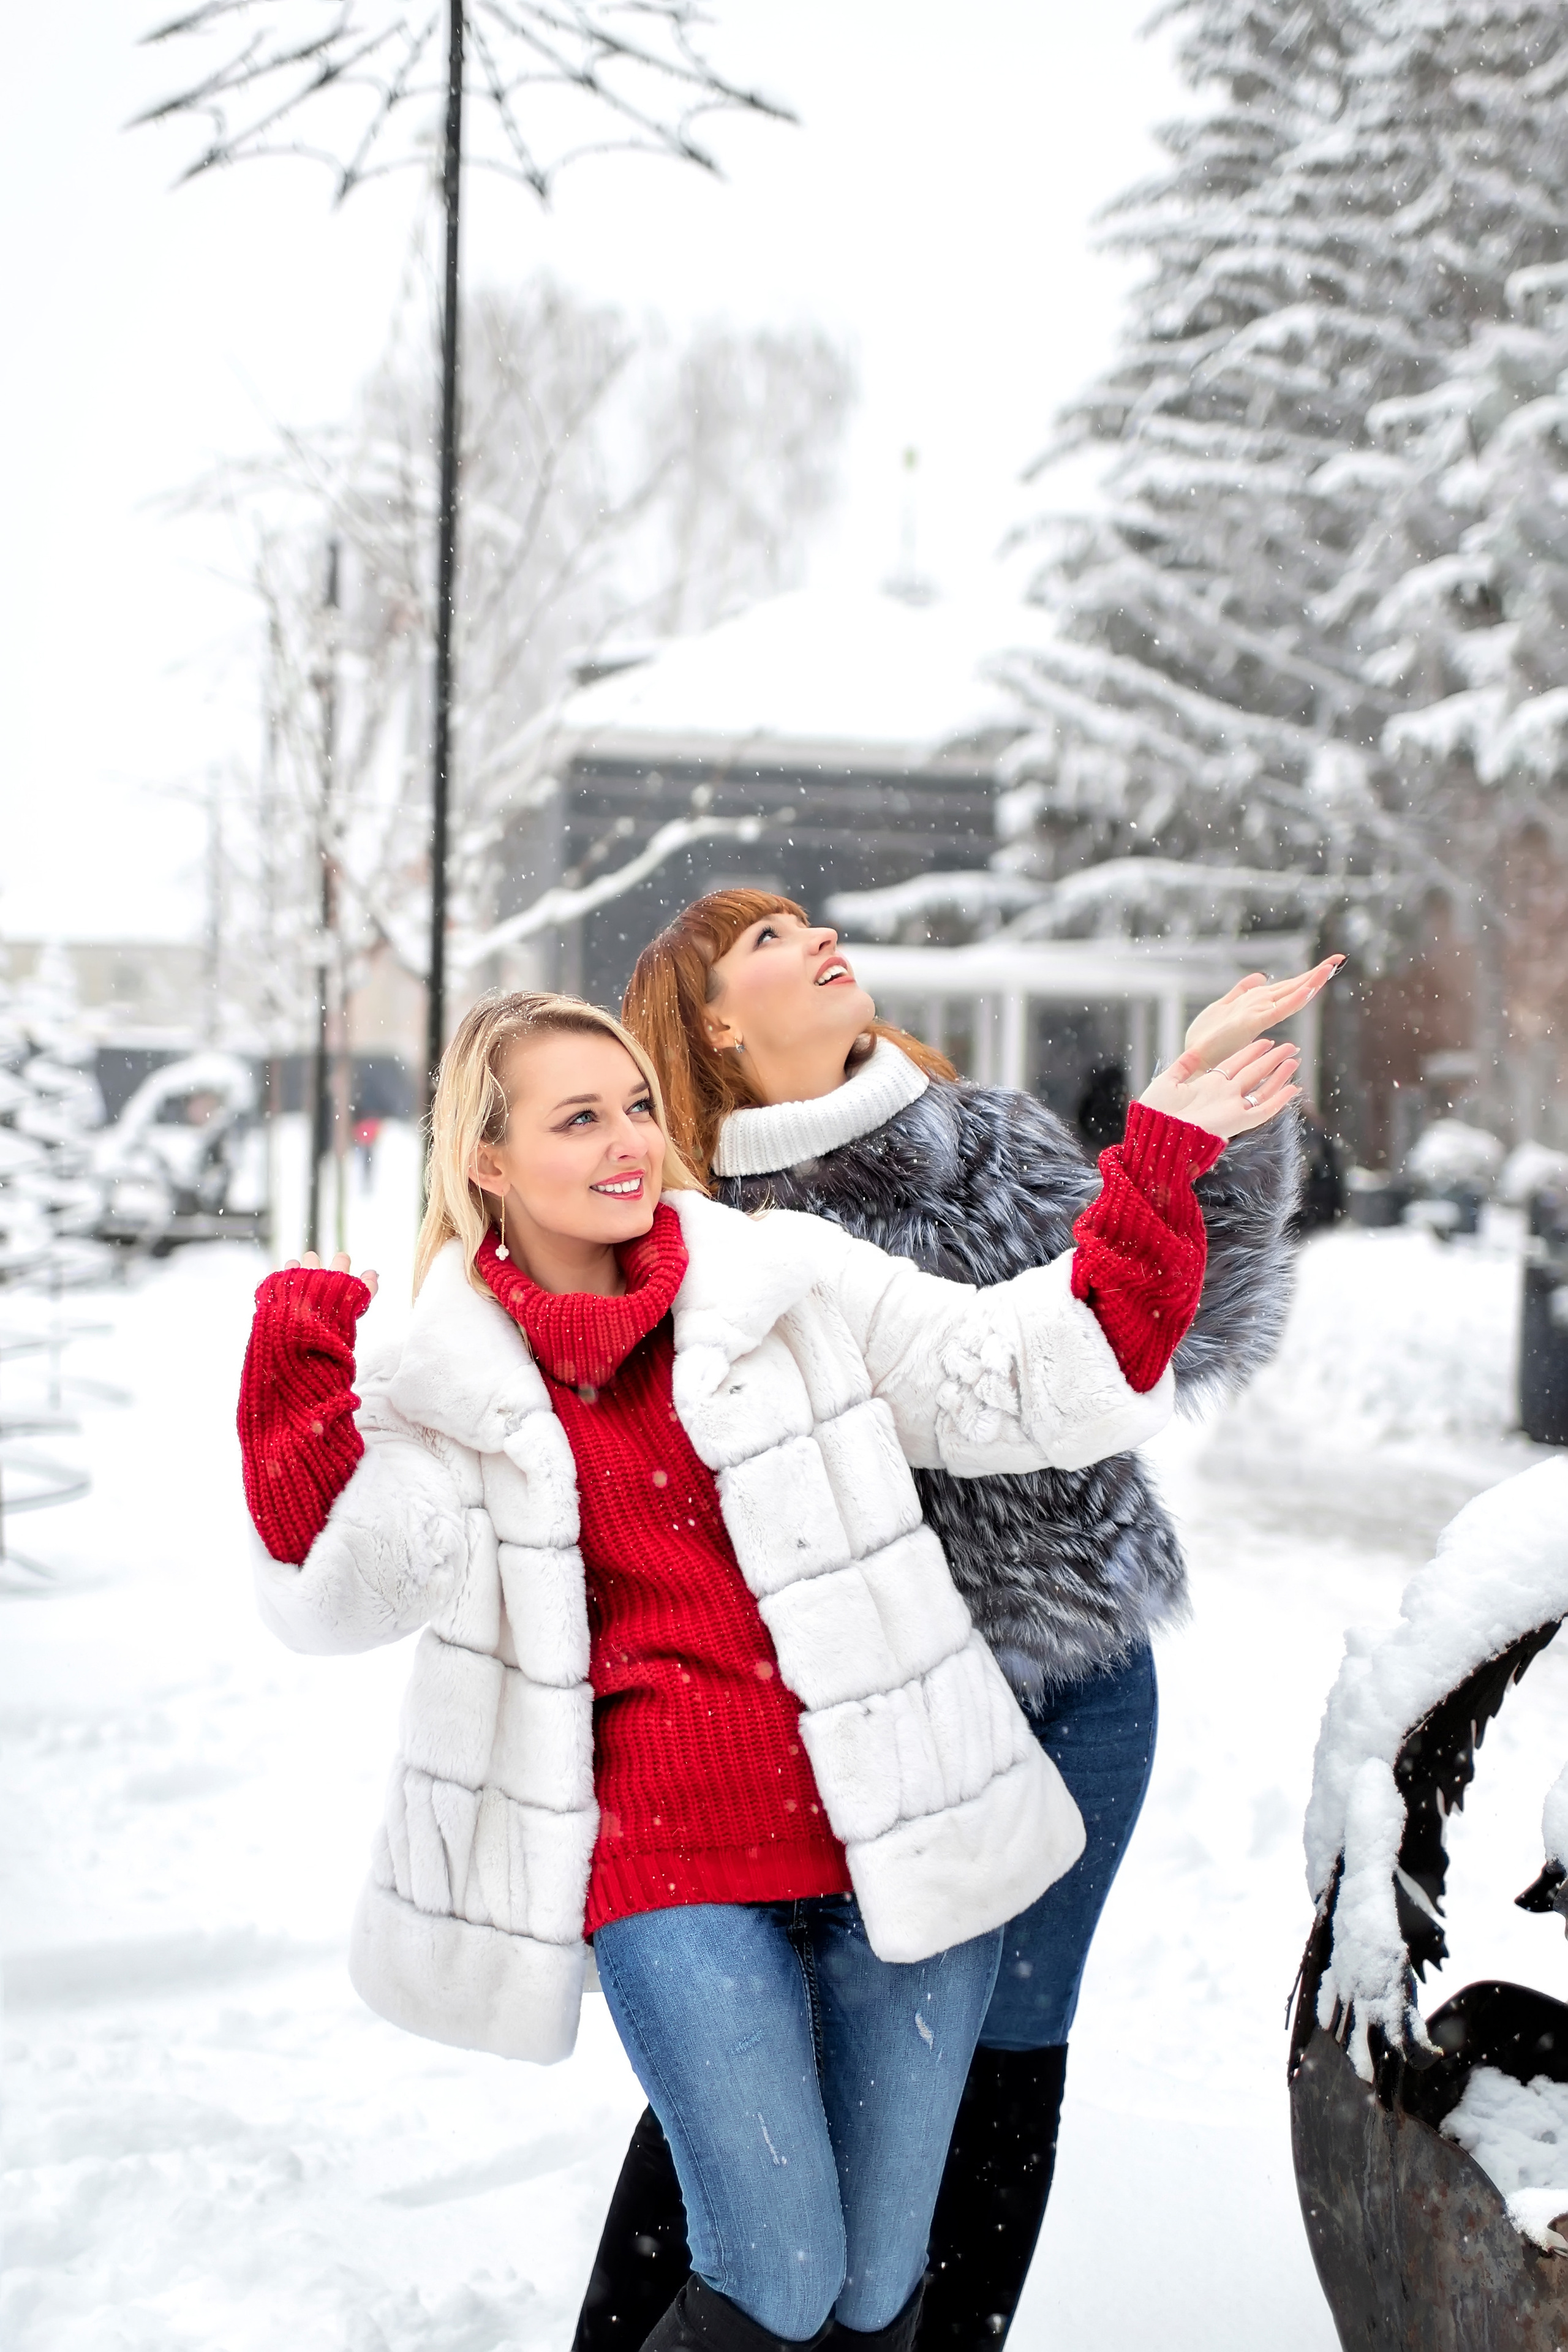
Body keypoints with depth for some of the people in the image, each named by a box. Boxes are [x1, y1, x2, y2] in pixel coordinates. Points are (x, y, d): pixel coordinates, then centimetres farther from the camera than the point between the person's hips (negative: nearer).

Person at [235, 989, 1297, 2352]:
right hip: (672, 1871, -1)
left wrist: (1159, 1174, -6)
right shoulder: (454, 1387, 4)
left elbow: (1013, 1383, 2)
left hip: (898, 1831, 1)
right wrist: (298, 1377, -20)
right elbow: (345, 1586, -10)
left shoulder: (794, 1277, 4)